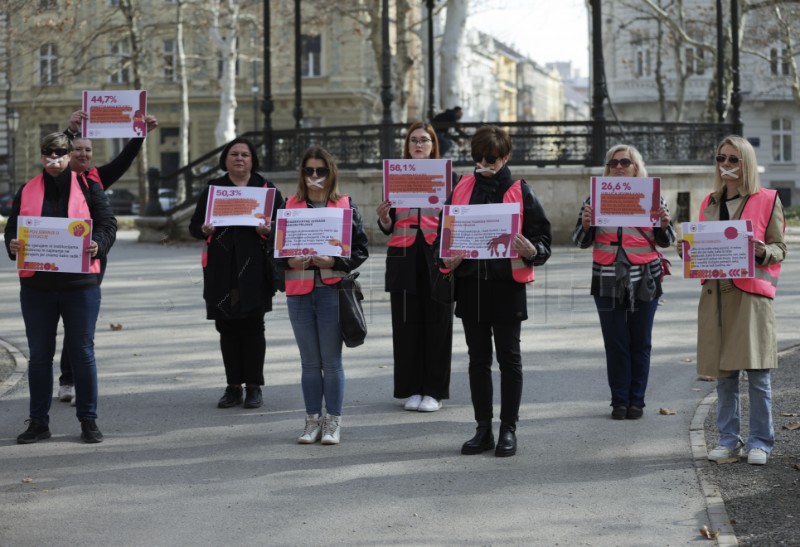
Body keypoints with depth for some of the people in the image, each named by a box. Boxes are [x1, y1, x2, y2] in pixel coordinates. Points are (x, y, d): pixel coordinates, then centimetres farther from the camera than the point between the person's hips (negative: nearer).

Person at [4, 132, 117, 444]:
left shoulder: (89, 188, 4)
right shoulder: (27, 192, 10)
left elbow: (108, 224, -1)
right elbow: (12, 229, 10)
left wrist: (97, 245, -21)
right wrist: (13, 245, -13)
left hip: (80, 284, -2)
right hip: (36, 285, 2)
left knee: (82, 351, 3)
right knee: (39, 354, 8)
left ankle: (88, 420, 12)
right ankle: (38, 421, 16)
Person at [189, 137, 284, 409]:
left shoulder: (266, 188, 7)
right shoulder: (212, 188, 12)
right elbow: (194, 225, 11)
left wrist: (268, 229, -16)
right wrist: (204, 229, -11)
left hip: (254, 269, -2)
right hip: (222, 269, 2)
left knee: (252, 326, -2)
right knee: (227, 327, 4)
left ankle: (254, 387, 6)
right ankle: (233, 387, 12)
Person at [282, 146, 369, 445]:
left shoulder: (346, 205, 3)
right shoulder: (290, 206, 10)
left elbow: (361, 249, 0)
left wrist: (334, 261, -15)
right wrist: (290, 261, -9)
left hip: (332, 289, -2)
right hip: (299, 292, 3)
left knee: (331, 360, 1)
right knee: (309, 361, 8)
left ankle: (333, 421, 9)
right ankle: (312, 420, 16)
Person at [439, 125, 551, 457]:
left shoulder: (520, 192, -2)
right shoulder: (462, 189, 8)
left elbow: (543, 236, -2)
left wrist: (532, 252, -23)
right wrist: (448, 258, -4)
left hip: (507, 284, -4)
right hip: (470, 283, 4)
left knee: (509, 358, 3)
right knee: (478, 359, 10)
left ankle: (508, 430, 11)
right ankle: (483, 430, 17)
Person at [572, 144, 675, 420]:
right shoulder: (596, 199, 7)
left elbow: (666, 241, 8)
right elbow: (581, 242, 5)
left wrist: (665, 224, -14)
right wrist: (585, 224, -16)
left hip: (644, 281, 0)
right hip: (608, 281, 0)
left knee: (640, 343, 3)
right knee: (615, 343, 0)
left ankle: (636, 400, 11)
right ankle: (619, 401, 7)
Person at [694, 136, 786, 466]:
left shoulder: (767, 200, 3)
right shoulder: (710, 204, 16)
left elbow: (780, 249, 3)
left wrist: (762, 251, -18)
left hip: (752, 294, -4)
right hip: (716, 293, 4)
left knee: (757, 371, -5)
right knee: (723, 373, 6)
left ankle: (759, 442, 3)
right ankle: (728, 440, 13)